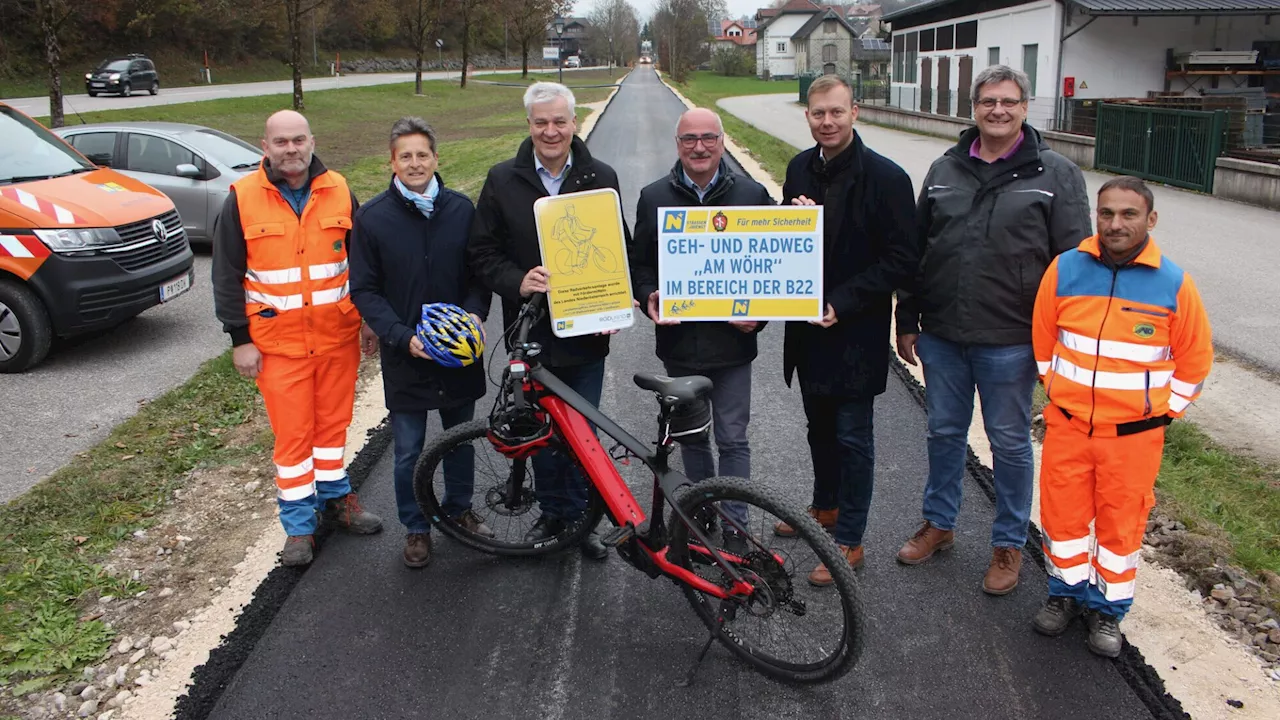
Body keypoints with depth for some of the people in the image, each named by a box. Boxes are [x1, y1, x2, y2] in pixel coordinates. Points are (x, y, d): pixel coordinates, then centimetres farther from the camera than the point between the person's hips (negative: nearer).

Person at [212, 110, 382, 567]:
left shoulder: (338, 192, 3)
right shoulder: (243, 198, -4)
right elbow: (227, 276, -1)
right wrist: (240, 339, -5)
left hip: (338, 335, 2)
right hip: (277, 340, -2)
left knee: (333, 421, 14)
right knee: (292, 432, 2)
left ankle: (335, 498, 33)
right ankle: (299, 525, 15)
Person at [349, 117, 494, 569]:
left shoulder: (461, 208, 0)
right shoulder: (372, 217, -7)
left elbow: (479, 271, 7)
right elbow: (364, 291, -5)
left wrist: (475, 313, -12)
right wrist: (403, 337, -17)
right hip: (405, 357, -2)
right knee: (408, 452, 8)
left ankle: (459, 507, 40)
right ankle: (415, 528, 27)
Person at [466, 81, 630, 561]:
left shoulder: (601, 178, 2)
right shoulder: (503, 180, 0)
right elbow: (482, 252, 1)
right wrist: (517, 282, -17)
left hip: (586, 332, 0)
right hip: (531, 331, 1)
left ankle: (582, 516, 25)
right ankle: (552, 512, 31)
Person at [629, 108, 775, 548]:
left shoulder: (751, 195, -1)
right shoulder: (654, 198, 3)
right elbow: (639, 263, 9)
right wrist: (648, 298, -10)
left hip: (732, 342, -2)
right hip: (678, 342, 2)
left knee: (733, 439, 3)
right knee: (691, 436, 16)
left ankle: (735, 527, 14)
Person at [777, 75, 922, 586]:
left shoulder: (885, 177, -14)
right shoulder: (801, 169, 6)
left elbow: (902, 259, -15)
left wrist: (842, 303, -20)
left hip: (856, 333, -6)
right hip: (808, 326, 7)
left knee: (852, 438, 3)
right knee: (820, 426, 21)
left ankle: (848, 542, 15)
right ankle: (825, 506, 41)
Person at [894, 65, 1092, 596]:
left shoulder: (1056, 174, -3)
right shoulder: (944, 170, 8)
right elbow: (914, 249, 12)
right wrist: (906, 321, 10)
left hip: (1010, 342, -3)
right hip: (941, 336, 4)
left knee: (1010, 443, 9)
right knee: (944, 432, 16)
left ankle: (1009, 543, 26)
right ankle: (938, 523, 35)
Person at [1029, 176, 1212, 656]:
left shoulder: (1174, 284, -8)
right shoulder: (1065, 269, -5)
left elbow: (1194, 360, 4)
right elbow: (1042, 337, 9)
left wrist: (1163, 413, 4)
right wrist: (1056, 391, 10)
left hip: (1133, 434, -1)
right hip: (1067, 424, 2)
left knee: (1121, 521, 10)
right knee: (1062, 512, 12)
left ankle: (1108, 607, 29)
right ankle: (1067, 591, 34)